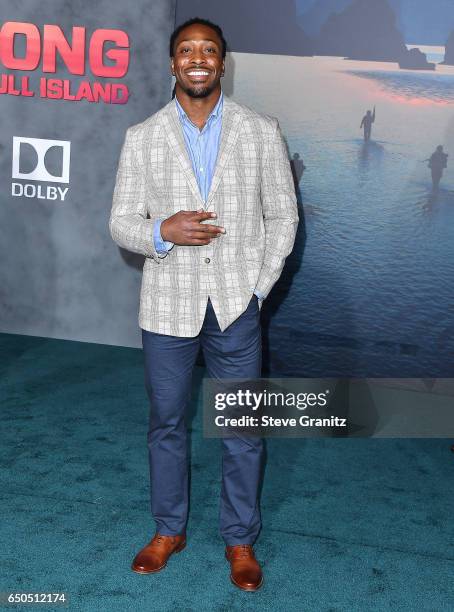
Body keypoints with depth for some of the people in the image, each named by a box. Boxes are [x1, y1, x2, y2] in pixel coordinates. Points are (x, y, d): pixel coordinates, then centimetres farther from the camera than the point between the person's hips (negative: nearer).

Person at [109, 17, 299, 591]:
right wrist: (163, 231, -19)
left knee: (242, 430, 7)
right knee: (165, 422, 14)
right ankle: (169, 529, 34)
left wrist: (258, 288, -4)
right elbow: (121, 223, 2)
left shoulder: (261, 131, 1)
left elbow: (283, 216, 4)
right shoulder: (141, 138, 2)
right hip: (167, 305, 1)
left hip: (235, 306, -1)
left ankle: (240, 540, 27)